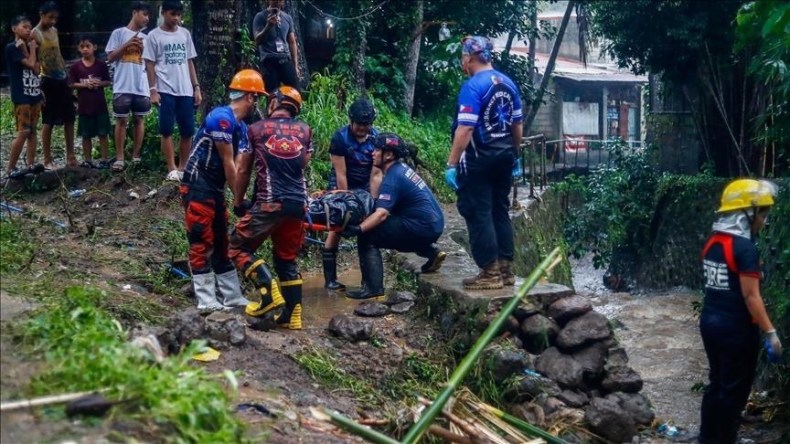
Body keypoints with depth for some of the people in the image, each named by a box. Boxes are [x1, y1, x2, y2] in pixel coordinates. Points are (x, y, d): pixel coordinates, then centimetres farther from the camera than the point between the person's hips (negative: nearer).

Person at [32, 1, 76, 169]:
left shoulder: (54, 31, 13)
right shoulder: (35, 34, -10)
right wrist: (38, 85, -19)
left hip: (62, 80, 7)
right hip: (48, 81, -7)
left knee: (69, 119, 9)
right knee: (48, 122, -2)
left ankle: (70, 156, 16)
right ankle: (47, 160, 6)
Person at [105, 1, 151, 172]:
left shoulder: (145, 38, 15)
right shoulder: (119, 33, 4)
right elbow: (110, 57, 0)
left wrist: (142, 49, -3)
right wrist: (128, 44, -9)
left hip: (142, 87, 4)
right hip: (122, 87, -4)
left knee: (139, 120, 5)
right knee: (121, 120, -1)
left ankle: (136, 157, 11)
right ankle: (119, 158, 2)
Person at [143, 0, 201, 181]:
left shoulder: (185, 34, 12)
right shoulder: (154, 36, 0)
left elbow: (190, 62, 14)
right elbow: (150, 65, -1)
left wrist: (196, 87, 8)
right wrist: (153, 90, -9)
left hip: (186, 91, 4)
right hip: (165, 90, -4)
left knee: (188, 130, 3)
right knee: (167, 130, -3)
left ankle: (183, 167, 14)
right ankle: (172, 169, 0)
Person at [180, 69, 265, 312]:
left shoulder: (241, 126, 11)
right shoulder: (222, 117, -18)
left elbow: (241, 166, 5)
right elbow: (228, 164, -17)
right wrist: (241, 199, -12)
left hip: (214, 188, 10)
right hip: (198, 186, -10)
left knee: (221, 242, 12)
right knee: (202, 243, -6)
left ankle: (232, 297, 19)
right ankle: (206, 302, -2)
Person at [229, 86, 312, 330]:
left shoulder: (255, 129, 3)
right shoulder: (305, 130, 10)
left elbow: (243, 170, 8)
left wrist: (238, 202, 19)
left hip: (270, 203, -4)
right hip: (298, 203, 4)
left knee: (239, 247, 9)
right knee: (287, 259, 17)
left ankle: (270, 291, -9)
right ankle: (292, 315, 13)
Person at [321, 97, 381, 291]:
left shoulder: (377, 137, -14)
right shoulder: (340, 138, -22)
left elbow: (376, 174, -15)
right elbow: (341, 174, -20)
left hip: (364, 186, 3)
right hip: (341, 186, -3)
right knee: (336, 228, -8)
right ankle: (330, 279, -3)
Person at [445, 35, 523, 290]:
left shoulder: (473, 86, -15)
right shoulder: (508, 83, 8)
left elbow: (465, 129, -22)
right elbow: (517, 125, 14)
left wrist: (451, 164, -20)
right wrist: (513, 155, 25)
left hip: (479, 158, -8)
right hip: (504, 155, 8)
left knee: (478, 214, -1)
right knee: (500, 211, 14)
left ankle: (490, 273, -2)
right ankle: (506, 269, 17)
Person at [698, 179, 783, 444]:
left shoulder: (712, 243, 7)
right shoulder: (745, 247, -18)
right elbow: (751, 296, -20)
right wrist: (770, 332, -16)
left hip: (710, 321, 8)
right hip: (736, 327, -8)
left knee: (718, 383, 18)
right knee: (735, 389, 3)